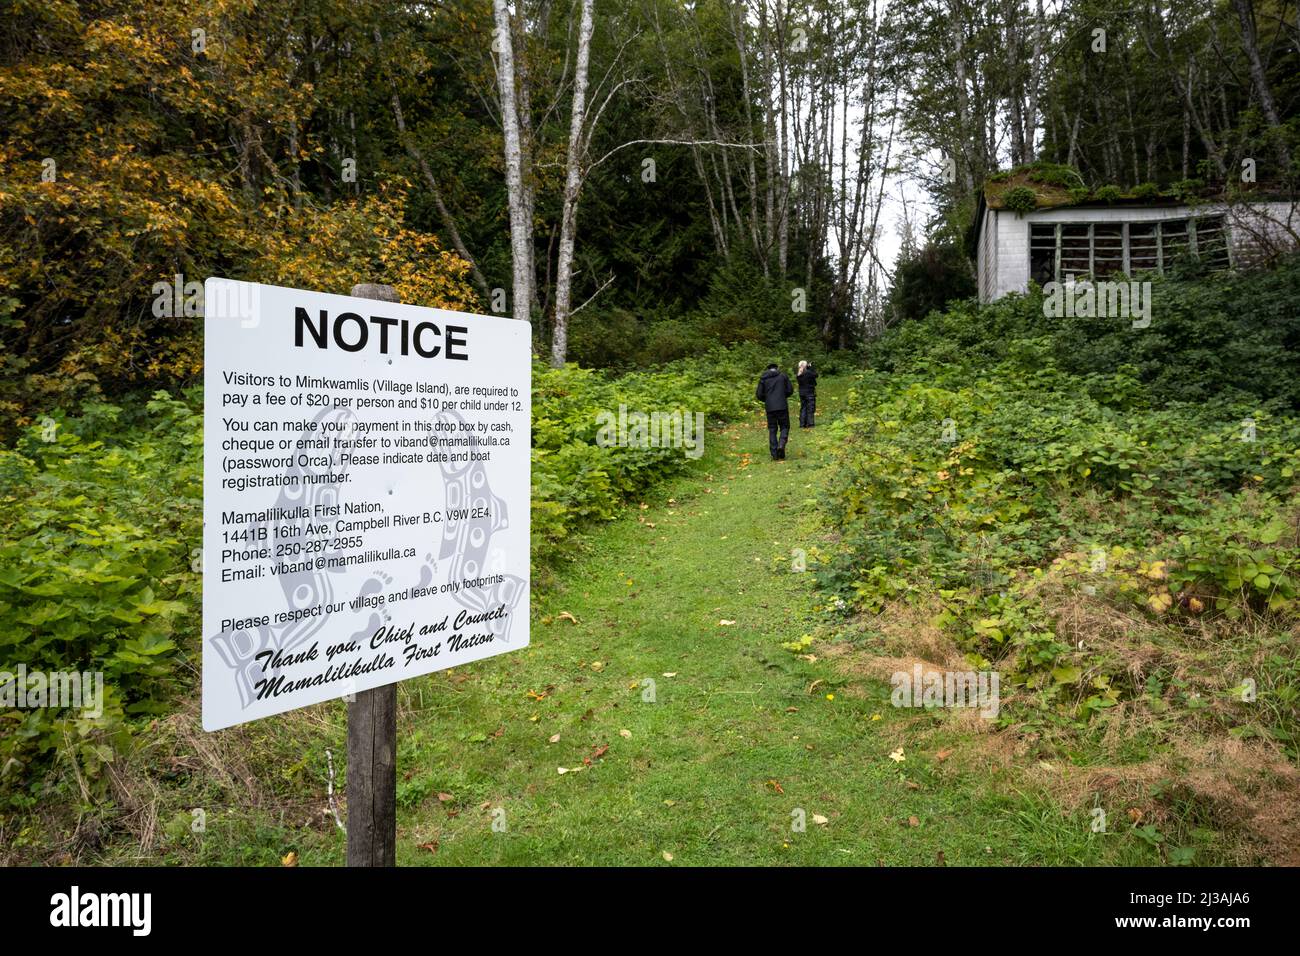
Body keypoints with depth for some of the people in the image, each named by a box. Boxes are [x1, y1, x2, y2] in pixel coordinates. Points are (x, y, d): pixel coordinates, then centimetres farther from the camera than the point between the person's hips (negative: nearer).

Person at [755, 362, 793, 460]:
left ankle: (775, 455, 3)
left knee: (772, 430, 8)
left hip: (770, 408, 1)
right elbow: (790, 390, 2)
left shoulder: (763, 378, 6)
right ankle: (781, 445, -17)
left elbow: (759, 394, 2)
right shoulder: (783, 375, 5)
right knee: (784, 427, 10)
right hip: (782, 406, -1)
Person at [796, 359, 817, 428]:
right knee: (810, 408, 2)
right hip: (809, 393, -6)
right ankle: (809, 424, 0)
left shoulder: (798, 375, 0)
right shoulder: (808, 373, -18)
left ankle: (802, 424, 11)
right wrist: (810, 368, 3)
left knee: (803, 408, 12)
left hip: (801, 393, 6)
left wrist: (809, 368, 8)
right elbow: (815, 375, -4)